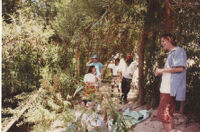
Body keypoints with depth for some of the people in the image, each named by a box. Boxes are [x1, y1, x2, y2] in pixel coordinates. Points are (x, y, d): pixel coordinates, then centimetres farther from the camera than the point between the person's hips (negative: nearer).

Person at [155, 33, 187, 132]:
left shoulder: (178, 51, -7)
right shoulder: (171, 54, 23)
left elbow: (180, 68, -20)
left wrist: (162, 70, -12)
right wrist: (161, 72, 13)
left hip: (170, 89, -10)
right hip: (166, 88, 10)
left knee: (164, 115, -13)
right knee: (168, 114, 14)